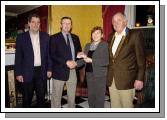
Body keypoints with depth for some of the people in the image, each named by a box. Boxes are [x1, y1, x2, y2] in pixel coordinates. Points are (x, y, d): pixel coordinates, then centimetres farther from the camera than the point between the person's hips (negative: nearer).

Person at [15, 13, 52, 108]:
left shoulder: (45, 36, 4)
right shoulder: (21, 37, -2)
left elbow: (48, 54, 7)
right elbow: (18, 57, -2)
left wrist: (49, 69, 3)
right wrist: (18, 73, -5)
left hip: (42, 71, 2)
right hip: (27, 72, -2)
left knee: (41, 96, 13)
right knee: (27, 98, 11)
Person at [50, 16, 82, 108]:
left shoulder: (75, 38, 12)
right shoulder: (54, 38, -1)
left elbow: (79, 52, 15)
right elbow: (52, 55, -10)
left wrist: (75, 62, -5)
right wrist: (66, 62, -19)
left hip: (72, 71, 4)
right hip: (59, 71, -4)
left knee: (72, 97, 12)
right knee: (56, 97, 5)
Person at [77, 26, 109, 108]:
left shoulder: (105, 45, -6)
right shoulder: (88, 45, 12)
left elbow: (106, 61, -16)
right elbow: (84, 60, 10)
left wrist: (91, 60, -18)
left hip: (100, 76, -5)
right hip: (89, 74, 5)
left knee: (99, 98, 1)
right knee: (90, 97, 14)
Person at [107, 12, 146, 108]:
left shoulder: (135, 35, -6)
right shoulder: (111, 37, 13)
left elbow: (141, 58, -7)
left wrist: (139, 79, -10)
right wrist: (108, 75, 11)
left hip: (126, 80, -5)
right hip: (112, 79, 6)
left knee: (127, 106, 5)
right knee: (114, 106, 15)